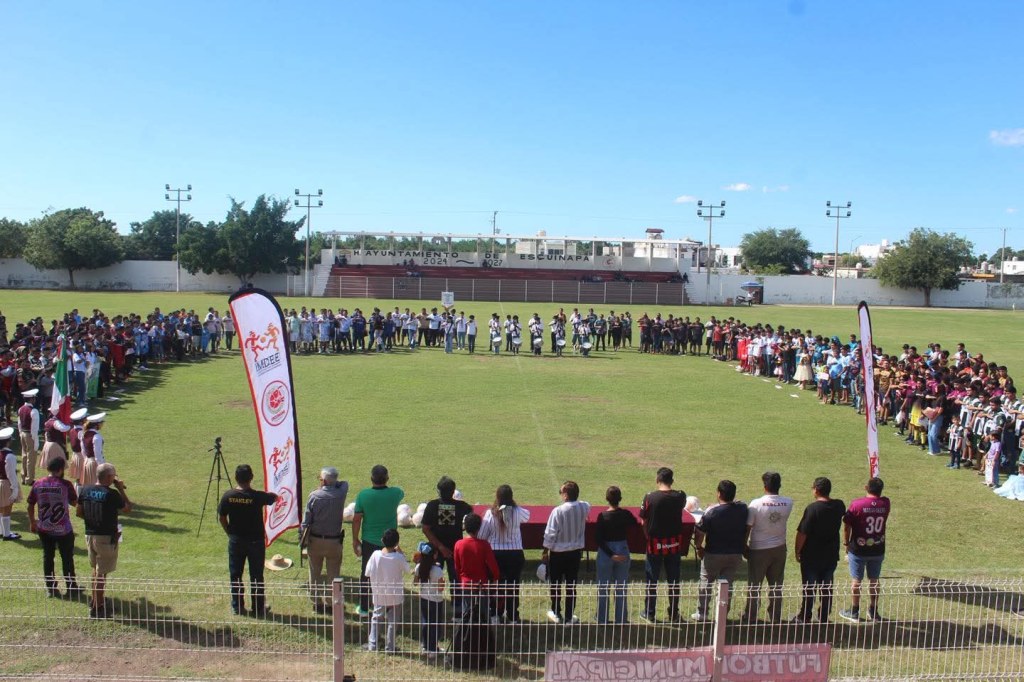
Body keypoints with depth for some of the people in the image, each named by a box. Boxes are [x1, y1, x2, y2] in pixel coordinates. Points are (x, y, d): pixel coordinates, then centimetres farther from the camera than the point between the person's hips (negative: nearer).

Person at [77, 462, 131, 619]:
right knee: (101, 573, 2)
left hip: (90, 534, 7)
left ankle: (95, 601, 35)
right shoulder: (111, 494, -19)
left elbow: (78, 512, 7)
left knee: (96, 569, 23)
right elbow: (128, 508, -7)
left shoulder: (86, 490, 0)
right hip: (106, 537, -7)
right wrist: (121, 489, -3)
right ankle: (96, 609, 7)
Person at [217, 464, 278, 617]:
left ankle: (237, 607, 22)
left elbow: (222, 517, 2)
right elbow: (274, 497, 1)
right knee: (256, 576, 8)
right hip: (255, 541, -2)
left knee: (235, 575, 14)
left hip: (235, 541, 2)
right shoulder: (258, 496, -17)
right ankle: (258, 608, 15)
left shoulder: (228, 496, -8)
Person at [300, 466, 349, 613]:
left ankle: (316, 602, 24)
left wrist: (304, 537, 7)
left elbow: (306, 521, -7)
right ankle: (330, 602, 16)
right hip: (334, 542, 0)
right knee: (333, 574, 11)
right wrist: (334, 483, 3)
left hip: (315, 540, 0)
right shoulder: (340, 494, -12)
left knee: (315, 573, 16)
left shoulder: (314, 495, -14)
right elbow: (344, 483, 14)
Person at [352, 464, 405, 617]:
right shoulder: (395, 493, -12)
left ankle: (364, 608, 23)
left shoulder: (363, 495, -14)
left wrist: (355, 540, 4)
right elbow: (402, 493, 14)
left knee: (366, 574, 14)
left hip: (369, 541, 0)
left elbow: (356, 519, -8)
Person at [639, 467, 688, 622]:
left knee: (652, 579, 11)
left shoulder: (650, 497, -14)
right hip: (674, 544, 2)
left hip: (655, 544, -2)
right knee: (673, 579, 14)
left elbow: (643, 522, -6)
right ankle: (674, 613, 23)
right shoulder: (680, 496, -7)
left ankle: (649, 613, 19)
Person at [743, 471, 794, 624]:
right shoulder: (788, 503, -10)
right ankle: (776, 616, 25)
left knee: (754, 584, 11)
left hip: (758, 549, -3)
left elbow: (747, 528, -11)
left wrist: (744, 546, 2)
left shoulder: (755, 504, -19)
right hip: (779, 548, 3)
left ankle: (751, 616, 20)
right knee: (776, 585, 16)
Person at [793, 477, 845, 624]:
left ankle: (804, 618, 17)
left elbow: (802, 533, -19)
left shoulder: (812, 508, -22)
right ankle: (824, 618, 24)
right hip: (831, 555, 5)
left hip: (811, 556, -4)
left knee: (809, 589, 7)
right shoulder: (839, 506, -5)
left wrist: (797, 551, -7)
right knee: (827, 588, 15)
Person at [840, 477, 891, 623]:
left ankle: (854, 612, 20)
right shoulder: (885, 503, -7)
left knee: (856, 581, 9)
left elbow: (847, 526, -11)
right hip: (878, 550, 3)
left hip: (858, 550, -3)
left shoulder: (857, 504, -16)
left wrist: (846, 543, 3)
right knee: (874, 580, 17)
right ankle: (873, 612, 27)